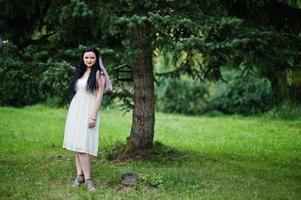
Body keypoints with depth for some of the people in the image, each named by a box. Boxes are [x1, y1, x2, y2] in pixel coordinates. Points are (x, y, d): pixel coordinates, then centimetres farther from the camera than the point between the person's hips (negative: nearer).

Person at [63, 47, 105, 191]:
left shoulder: (99, 74, -4)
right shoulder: (80, 72, 15)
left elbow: (99, 96, -10)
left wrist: (93, 116, -16)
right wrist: (72, 110, 13)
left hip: (88, 110, -7)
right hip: (75, 109, 7)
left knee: (84, 144, -12)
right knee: (77, 143, 5)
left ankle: (87, 178, -7)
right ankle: (80, 175, 10)